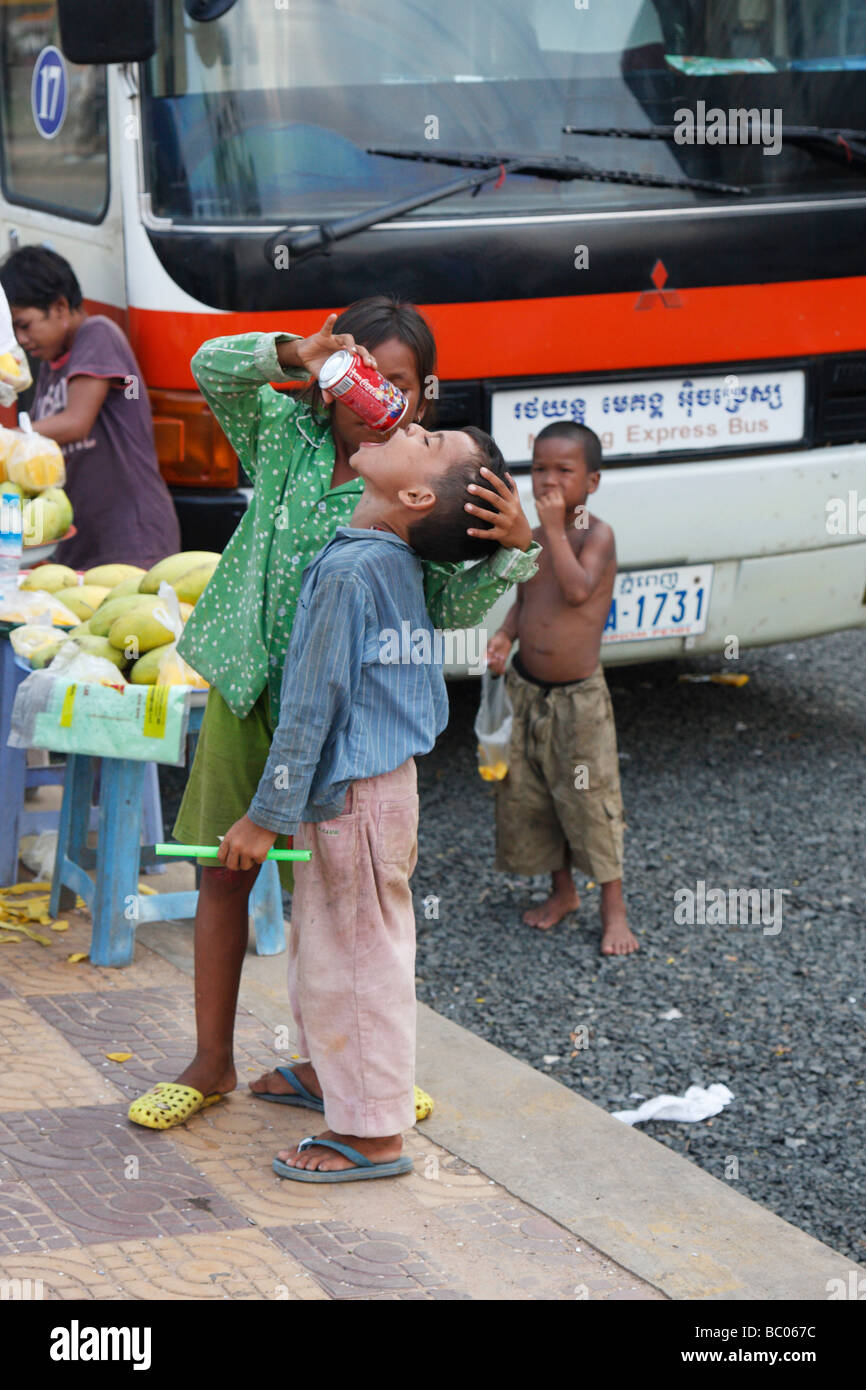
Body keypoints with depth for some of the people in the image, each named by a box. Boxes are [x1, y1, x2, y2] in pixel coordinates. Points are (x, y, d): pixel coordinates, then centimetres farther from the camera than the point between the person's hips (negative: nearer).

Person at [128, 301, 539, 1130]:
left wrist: (510, 550, -29)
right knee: (224, 873, 11)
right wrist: (291, 354, -21)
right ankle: (211, 1062, 24)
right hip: (245, 690, 3)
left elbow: (448, 607, -12)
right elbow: (211, 370, -5)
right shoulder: (290, 433, 2)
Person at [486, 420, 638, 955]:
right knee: (527, 795, 13)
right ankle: (562, 891, 32)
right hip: (526, 689, 6)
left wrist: (556, 529, -27)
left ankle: (614, 908, 12)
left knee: (591, 798, -1)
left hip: (580, 695, -6)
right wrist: (506, 636, -3)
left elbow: (577, 590, -29)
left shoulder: (597, 535, -13)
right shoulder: (532, 540, 5)